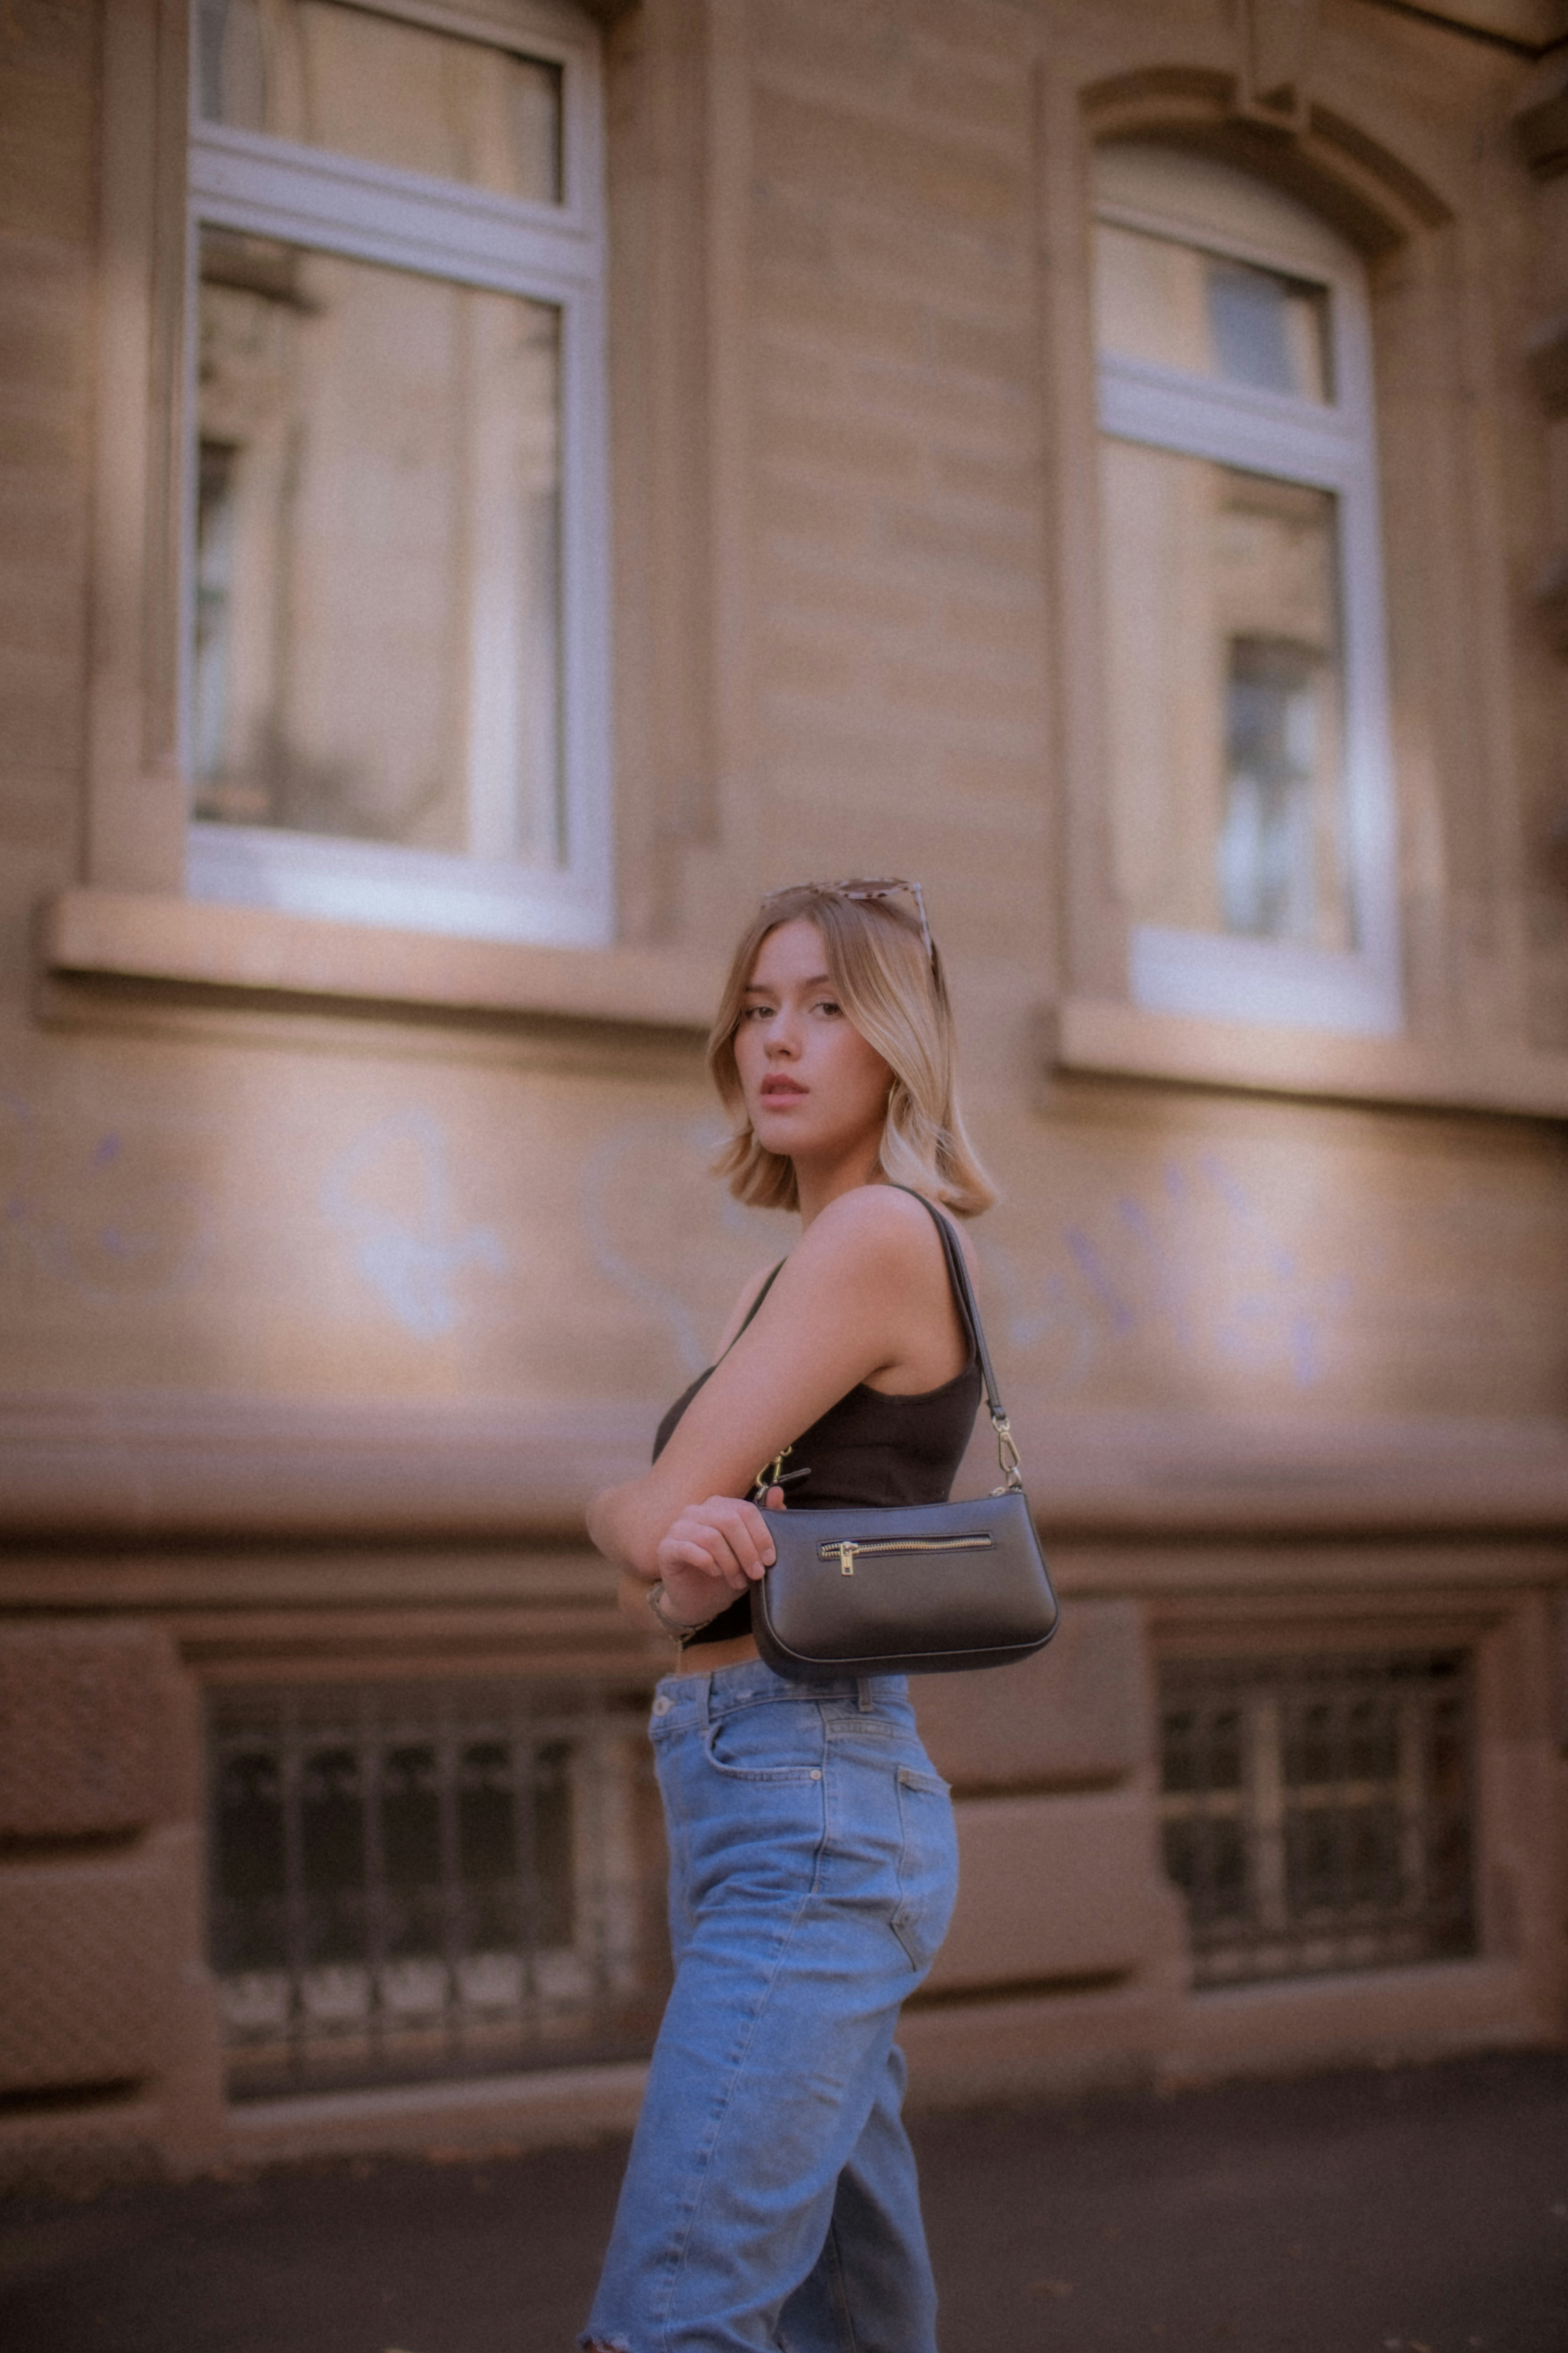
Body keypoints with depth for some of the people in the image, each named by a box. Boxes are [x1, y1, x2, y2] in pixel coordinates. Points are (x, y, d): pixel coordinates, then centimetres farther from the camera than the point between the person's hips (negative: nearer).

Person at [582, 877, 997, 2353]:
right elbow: (652, 1589, 7)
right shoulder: (793, 1279, 18)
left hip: (808, 1812, -10)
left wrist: (627, 1513, 2)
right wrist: (681, 1550, -11)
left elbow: (637, 1518, -17)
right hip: (773, 1807, 10)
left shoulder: (881, 1233, -10)